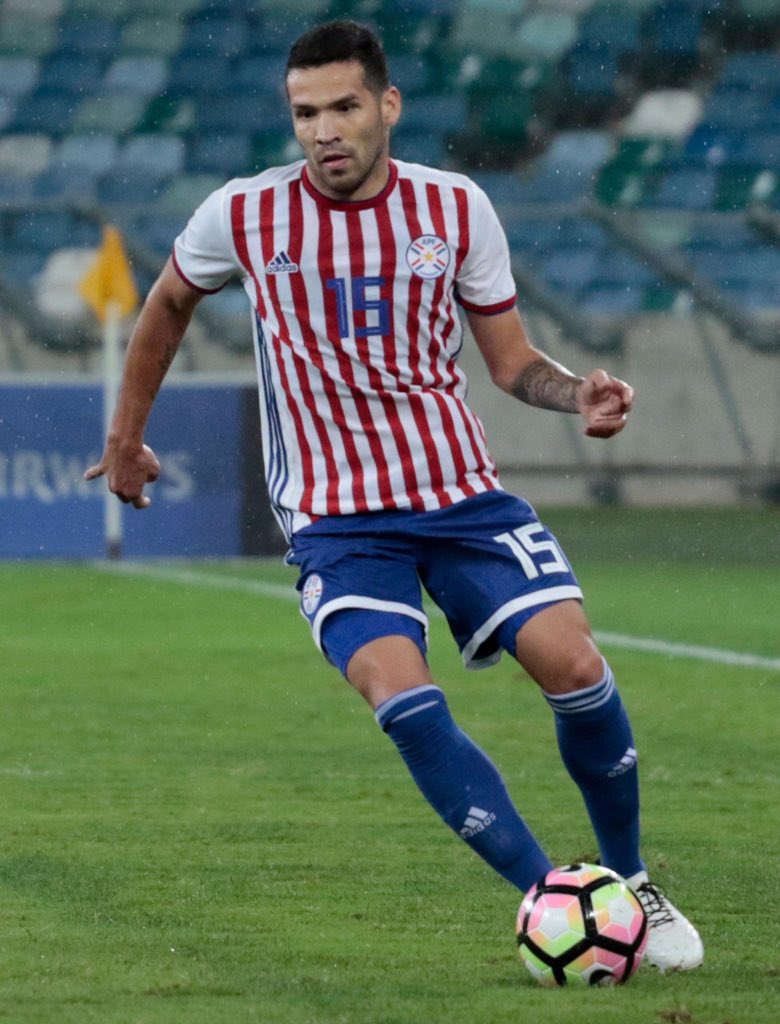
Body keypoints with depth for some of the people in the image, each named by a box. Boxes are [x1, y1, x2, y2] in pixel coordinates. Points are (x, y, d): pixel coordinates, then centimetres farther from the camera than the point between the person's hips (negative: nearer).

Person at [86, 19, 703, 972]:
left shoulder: (456, 207, -2)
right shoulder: (243, 215, -5)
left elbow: (511, 359, 7)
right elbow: (167, 305, 16)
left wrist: (578, 394, -14)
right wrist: (126, 434, 22)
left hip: (462, 494, 2)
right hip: (334, 519, -2)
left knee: (573, 662, -15)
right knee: (405, 700, -25)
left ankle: (632, 886, 7)